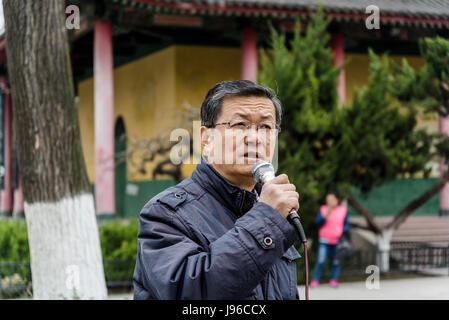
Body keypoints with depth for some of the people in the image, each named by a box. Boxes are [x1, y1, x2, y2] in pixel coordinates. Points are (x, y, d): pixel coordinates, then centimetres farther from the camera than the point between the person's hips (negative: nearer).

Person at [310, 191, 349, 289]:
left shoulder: (343, 210, 7)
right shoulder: (322, 209, 7)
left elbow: (346, 224, 9)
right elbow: (317, 222, 0)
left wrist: (342, 231, -10)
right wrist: (325, 216, -15)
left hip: (337, 240, 1)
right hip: (324, 240, -1)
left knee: (335, 262, 1)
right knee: (321, 261, -10)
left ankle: (333, 280, 12)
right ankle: (315, 280, -3)